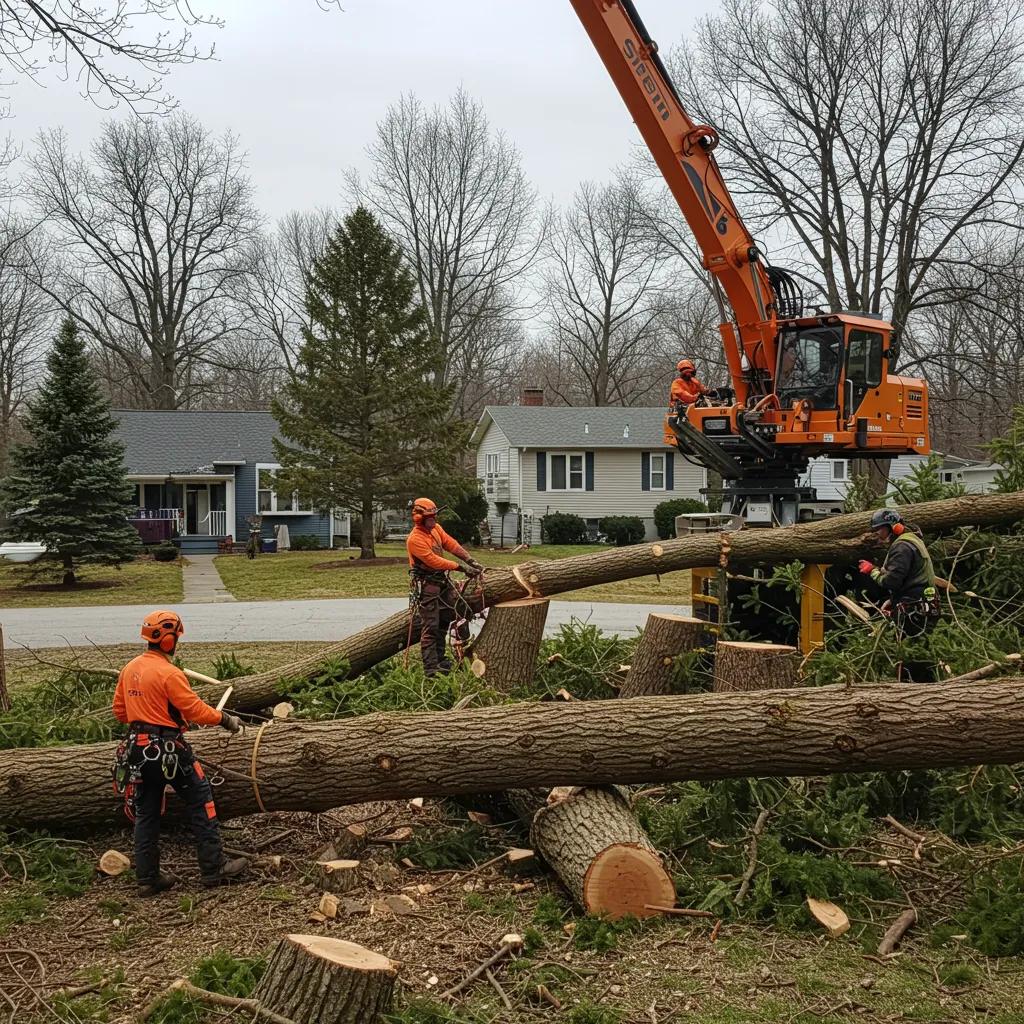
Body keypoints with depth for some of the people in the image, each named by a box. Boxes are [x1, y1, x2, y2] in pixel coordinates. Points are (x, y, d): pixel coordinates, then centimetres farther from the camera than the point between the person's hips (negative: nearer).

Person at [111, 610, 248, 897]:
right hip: (168, 749, -7)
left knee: (146, 814, 12)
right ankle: (214, 868, 7)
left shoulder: (130, 669, 6)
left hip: (137, 749, 8)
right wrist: (225, 719, -5)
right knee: (200, 803, 4)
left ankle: (147, 879, 16)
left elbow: (119, 711, 13)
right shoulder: (169, 673, -17)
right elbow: (196, 709, -17)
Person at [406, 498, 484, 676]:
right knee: (430, 627, -6)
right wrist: (461, 567, -22)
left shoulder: (436, 529, 4)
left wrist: (472, 561, -8)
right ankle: (431, 668, -2)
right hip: (426, 586, -9)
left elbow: (453, 545, 1)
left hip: (442, 581, 9)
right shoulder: (414, 539, -21)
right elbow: (433, 561, -24)